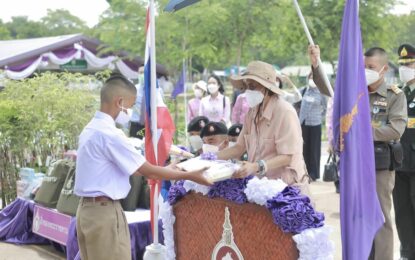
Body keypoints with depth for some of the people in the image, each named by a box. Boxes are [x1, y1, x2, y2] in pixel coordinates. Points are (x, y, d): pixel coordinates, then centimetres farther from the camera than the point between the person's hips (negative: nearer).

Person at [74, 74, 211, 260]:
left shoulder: (91, 129, 11)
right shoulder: (109, 133, -19)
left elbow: (123, 166, 16)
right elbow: (148, 171, -15)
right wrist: (190, 176, -7)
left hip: (88, 208, 10)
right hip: (104, 211, -10)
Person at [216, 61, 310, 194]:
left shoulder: (285, 112, -15)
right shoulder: (253, 113, 7)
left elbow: (287, 157, -18)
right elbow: (240, 147, 10)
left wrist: (256, 167, -31)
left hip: (287, 186, -6)